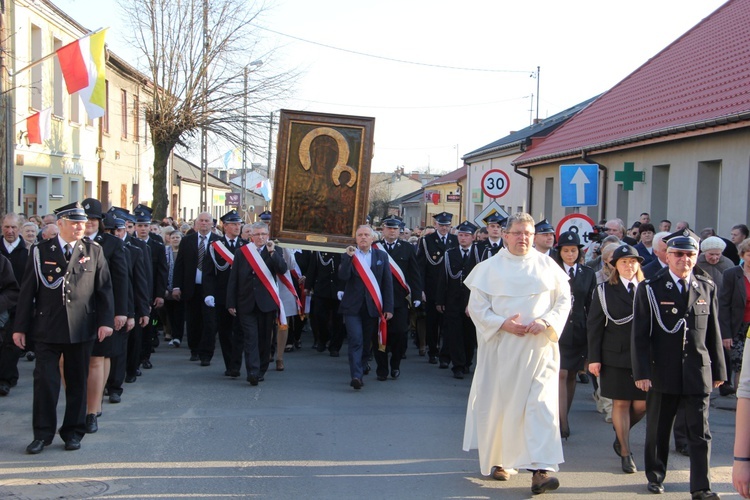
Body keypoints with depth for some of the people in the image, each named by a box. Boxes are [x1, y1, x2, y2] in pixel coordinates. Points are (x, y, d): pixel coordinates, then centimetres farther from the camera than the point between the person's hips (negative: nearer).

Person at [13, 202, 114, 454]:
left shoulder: (94, 251, 6)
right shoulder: (41, 251, 3)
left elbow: (104, 289, 4)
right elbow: (27, 291, 3)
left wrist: (106, 321, -6)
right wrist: (20, 327, 1)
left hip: (81, 329, 1)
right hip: (47, 329, -1)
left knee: (77, 382, 8)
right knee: (45, 381, -2)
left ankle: (73, 432, 20)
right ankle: (43, 433, 10)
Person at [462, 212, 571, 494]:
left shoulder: (547, 266, 6)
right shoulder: (489, 268, 3)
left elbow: (564, 300, 6)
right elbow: (477, 307, 0)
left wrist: (545, 322, -11)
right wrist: (503, 324, -15)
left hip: (539, 347, 0)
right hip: (501, 347, 0)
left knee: (542, 404, -10)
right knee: (499, 404, 7)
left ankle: (540, 470, -12)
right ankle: (498, 460, 26)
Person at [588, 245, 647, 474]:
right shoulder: (604, 290, 4)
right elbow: (594, 325, 2)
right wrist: (594, 358, -4)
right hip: (615, 356, -1)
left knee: (642, 405, 0)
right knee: (621, 403, 1)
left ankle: (621, 435, 29)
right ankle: (626, 453, 12)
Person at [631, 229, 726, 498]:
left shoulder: (707, 287, 7)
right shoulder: (650, 289, -2)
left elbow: (713, 332, 8)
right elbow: (640, 335, -4)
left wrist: (718, 370, 7)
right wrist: (641, 372, -10)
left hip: (698, 372, 1)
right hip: (662, 372, -1)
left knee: (700, 432, 0)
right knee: (658, 430, 11)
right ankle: (655, 477, 28)